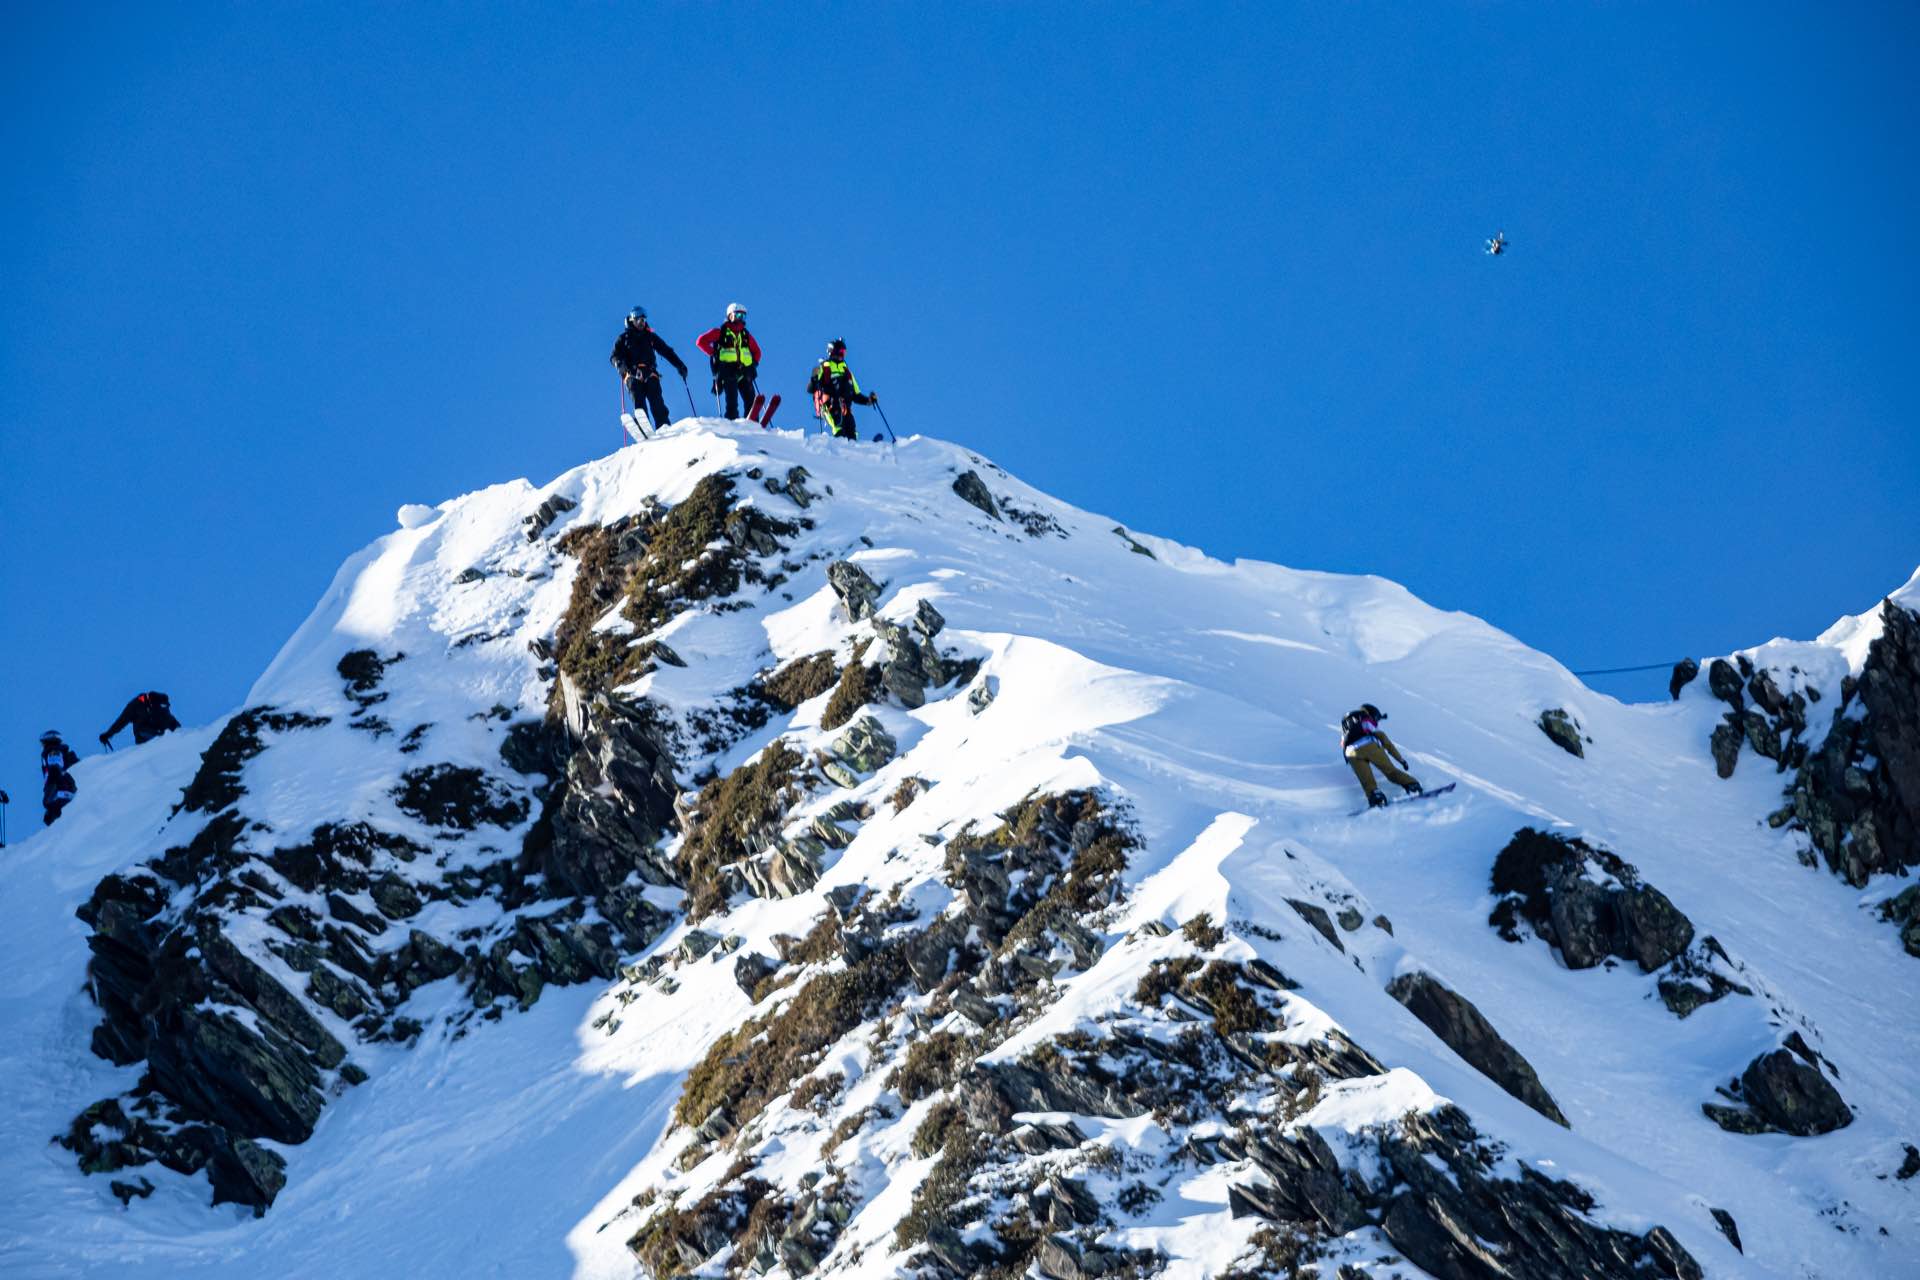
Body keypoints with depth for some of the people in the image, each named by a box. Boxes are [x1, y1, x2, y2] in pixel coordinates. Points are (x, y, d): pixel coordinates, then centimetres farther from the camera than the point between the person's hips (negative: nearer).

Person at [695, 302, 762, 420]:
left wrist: (754, 364, 14)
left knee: (751, 401, -6)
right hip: (728, 371, -4)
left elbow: (756, 351, 31)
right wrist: (713, 354, -5)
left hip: (744, 372, 4)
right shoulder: (720, 332, 7)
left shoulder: (746, 335, 20)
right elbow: (701, 341, 2)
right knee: (732, 401, -15)